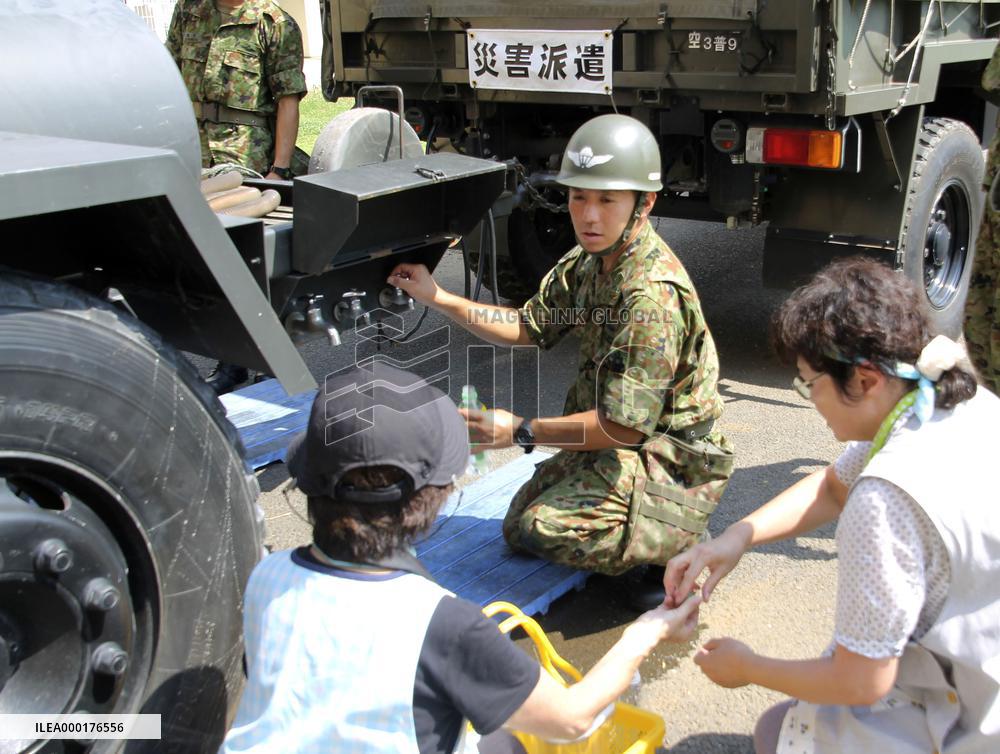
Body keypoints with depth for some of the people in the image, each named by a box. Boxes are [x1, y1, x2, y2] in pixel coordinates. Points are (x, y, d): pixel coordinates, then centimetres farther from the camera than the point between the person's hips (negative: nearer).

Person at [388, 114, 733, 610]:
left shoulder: (652, 294, -29)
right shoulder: (590, 260, -1)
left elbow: (623, 425, -28)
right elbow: (529, 326, 8)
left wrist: (522, 432, -20)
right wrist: (437, 298, -1)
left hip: (670, 463, -9)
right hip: (621, 445, 9)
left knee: (544, 529, -26)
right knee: (518, 528, 16)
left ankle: (679, 546, -2)